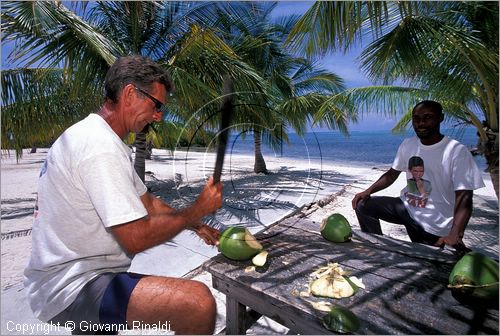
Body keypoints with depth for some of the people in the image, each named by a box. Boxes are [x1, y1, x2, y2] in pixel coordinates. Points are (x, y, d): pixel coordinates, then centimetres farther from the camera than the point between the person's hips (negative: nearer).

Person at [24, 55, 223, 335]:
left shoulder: (92, 135, 12)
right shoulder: (100, 147, -24)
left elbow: (146, 201, 13)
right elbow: (136, 238, -26)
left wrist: (197, 227, 6)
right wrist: (199, 209, -13)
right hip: (72, 288, -11)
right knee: (198, 302, -28)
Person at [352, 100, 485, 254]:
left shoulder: (457, 151, -18)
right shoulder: (408, 144, -1)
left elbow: (464, 198, -23)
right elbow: (392, 173, 8)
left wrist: (455, 235, -39)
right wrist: (368, 191, -9)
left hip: (434, 224, -4)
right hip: (407, 206, 5)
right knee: (363, 205, -8)